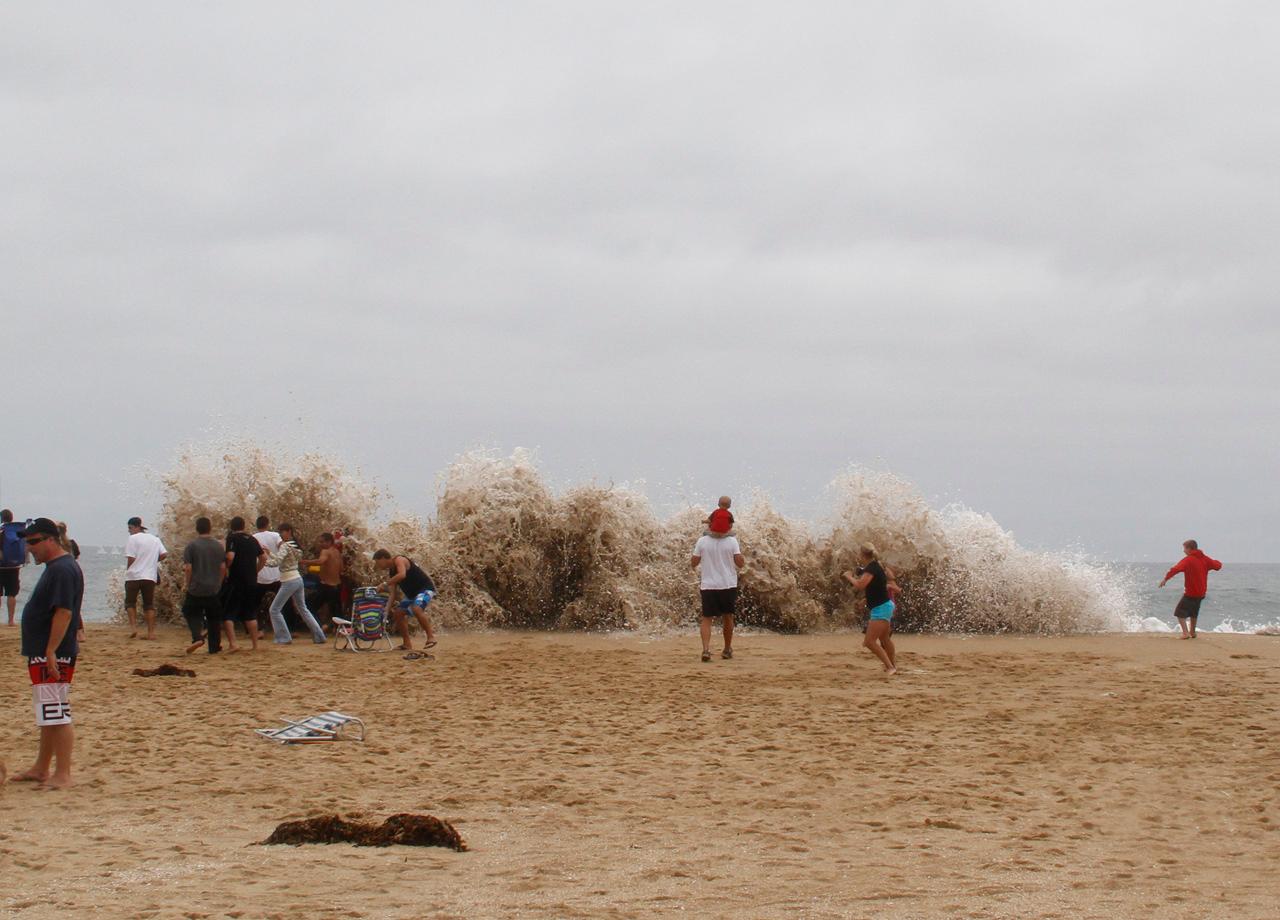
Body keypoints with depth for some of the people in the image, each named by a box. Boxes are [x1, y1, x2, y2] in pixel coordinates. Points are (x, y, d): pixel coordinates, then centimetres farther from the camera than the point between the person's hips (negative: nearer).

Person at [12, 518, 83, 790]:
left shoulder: (63, 570, -17)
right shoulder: (54, 568, 16)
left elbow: (64, 612, -24)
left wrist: (51, 651, -26)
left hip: (54, 656, -11)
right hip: (43, 655, 11)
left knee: (57, 716, -9)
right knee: (48, 716, 17)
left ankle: (63, 775, -8)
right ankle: (41, 769, 26)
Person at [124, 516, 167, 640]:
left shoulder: (133, 539, -6)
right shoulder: (155, 539, 12)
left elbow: (130, 558, -12)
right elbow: (164, 554, 7)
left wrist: (128, 570, 5)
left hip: (134, 576, -5)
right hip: (150, 576, 5)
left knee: (130, 602, 8)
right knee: (149, 604, 9)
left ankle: (134, 627, -8)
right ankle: (151, 632, 4)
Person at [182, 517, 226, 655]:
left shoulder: (192, 546, -9)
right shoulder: (218, 546, 2)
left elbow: (188, 568, -10)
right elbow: (223, 567, 4)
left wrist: (188, 585, 2)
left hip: (196, 589, -3)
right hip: (214, 589, 3)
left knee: (190, 613, 11)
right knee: (214, 618, 12)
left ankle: (198, 637, -11)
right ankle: (214, 647, 14)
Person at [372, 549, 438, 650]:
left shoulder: (399, 560, -17)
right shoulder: (392, 569, 10)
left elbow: (402, 575, -37)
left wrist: (385, 584, -33)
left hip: (426, 588, -10)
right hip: (412, 593, 10)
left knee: (416, 608, -33)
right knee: (398, 612, 3)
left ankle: (431, 637, -24)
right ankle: (407, 644, 7)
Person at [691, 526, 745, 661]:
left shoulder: (702, 541, -4)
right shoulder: (732, 541, -6)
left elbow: (694, 563, 0)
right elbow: (740, 563, -7)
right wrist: (741, 553, 11)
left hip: (708, 585, 0)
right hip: (728, 585, 1)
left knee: (706, 618, 0)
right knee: (728, 616, 17)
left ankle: (706, 649, -21)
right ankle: (727, 650, 28)